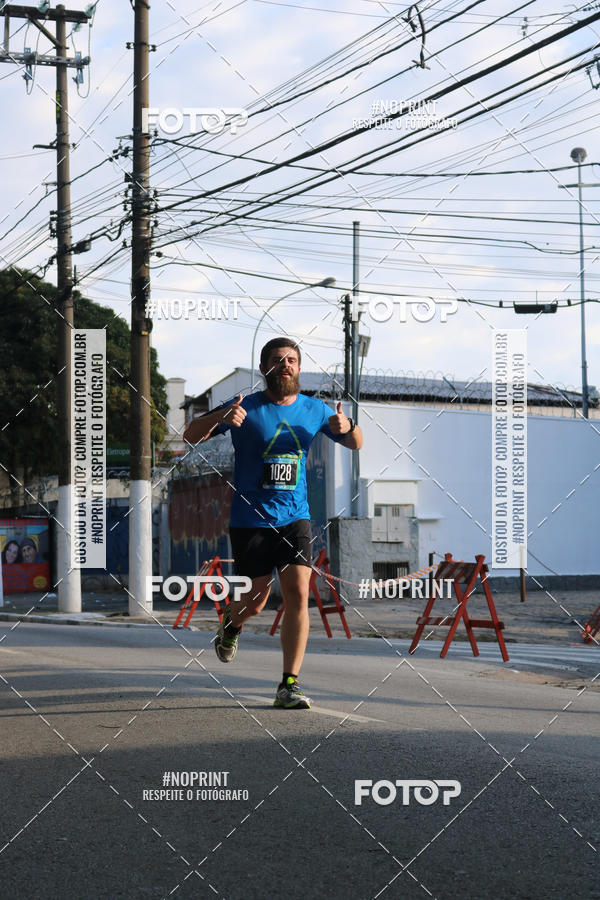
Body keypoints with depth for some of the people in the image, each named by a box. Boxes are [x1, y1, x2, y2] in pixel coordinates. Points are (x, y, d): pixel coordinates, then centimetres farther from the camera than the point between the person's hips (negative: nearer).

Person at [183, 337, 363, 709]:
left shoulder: (313, 410, 5)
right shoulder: (245, 408, -5)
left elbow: (356, 444, 17)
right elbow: (191, 435, -8)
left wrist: (347, 426, -8)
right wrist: (220, 418, -29)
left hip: (295, 518, 2)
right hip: (250, 521, -2)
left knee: (298, 594, -11)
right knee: (255, 602, 4)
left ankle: (289, 685, -6)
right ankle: (231, 625, 42)